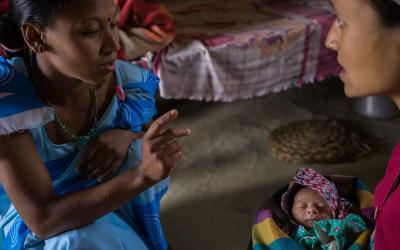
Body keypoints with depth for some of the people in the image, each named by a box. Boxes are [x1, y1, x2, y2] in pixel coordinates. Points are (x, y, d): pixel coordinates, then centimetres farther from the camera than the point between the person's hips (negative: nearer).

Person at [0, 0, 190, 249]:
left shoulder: (126, 81, -18)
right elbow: (43, 219, -33)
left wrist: (126, 136, -22)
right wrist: (143, 174, -45)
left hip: (107, 208, 4)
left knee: (135, 137, -22)